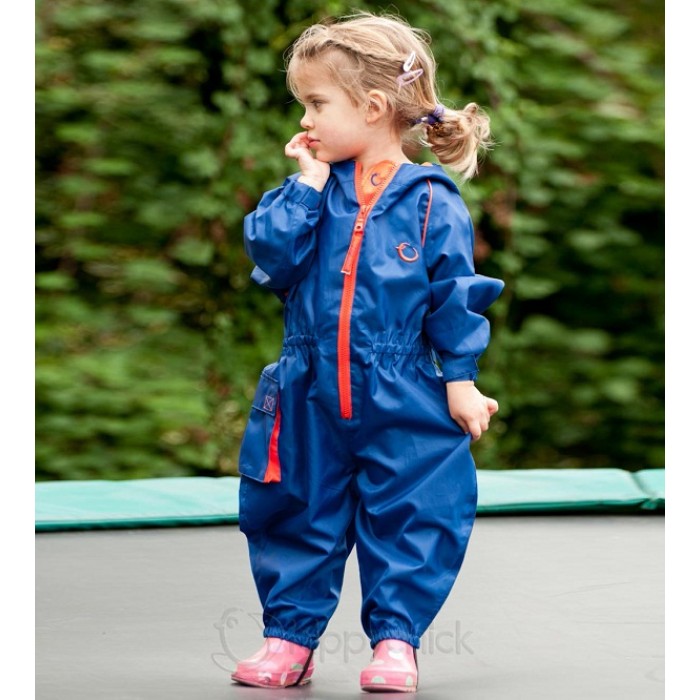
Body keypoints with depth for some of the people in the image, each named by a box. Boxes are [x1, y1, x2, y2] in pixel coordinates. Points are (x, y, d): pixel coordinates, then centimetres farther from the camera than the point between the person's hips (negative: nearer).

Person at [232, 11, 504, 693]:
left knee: (405, 520, 2)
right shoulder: (314, 188, 3)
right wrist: (306, 184, -13)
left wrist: (461, 379, -5)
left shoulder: (431, 202, -5)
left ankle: (394, 638, 13)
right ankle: (289, 635, 21)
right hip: (309, 400, 3)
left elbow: (455, 295, -2)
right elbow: (270, 254, -11)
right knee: (299, 517, 10)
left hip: (404, 404, -3)